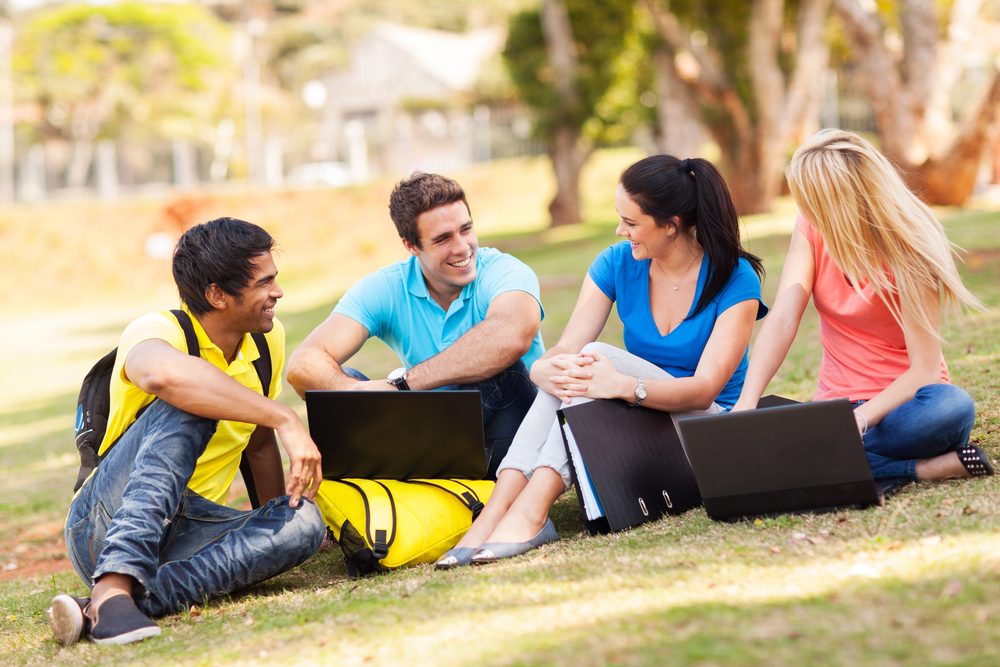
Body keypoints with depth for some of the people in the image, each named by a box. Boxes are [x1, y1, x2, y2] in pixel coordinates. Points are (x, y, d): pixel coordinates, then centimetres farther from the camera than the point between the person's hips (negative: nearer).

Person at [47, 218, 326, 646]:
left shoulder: (267, 340, 7)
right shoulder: (158, 330, -15)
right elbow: (164, 373, -42)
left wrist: (275, 538, 19)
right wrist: (286, 419, -40)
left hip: (189, 534, 6)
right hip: (105, 527, -6)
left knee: (304, 520, -24)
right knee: (187, 406, -30)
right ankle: (113, 587, -46)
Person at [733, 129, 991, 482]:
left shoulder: (906, 248, -15)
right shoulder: (812, 228, -2)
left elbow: (925, 369, -19)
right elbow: (782, 321, -13)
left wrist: (860, 419, -35)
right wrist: (745, 407, -27)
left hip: (900, 402, -4)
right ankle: (924, 468, -25)